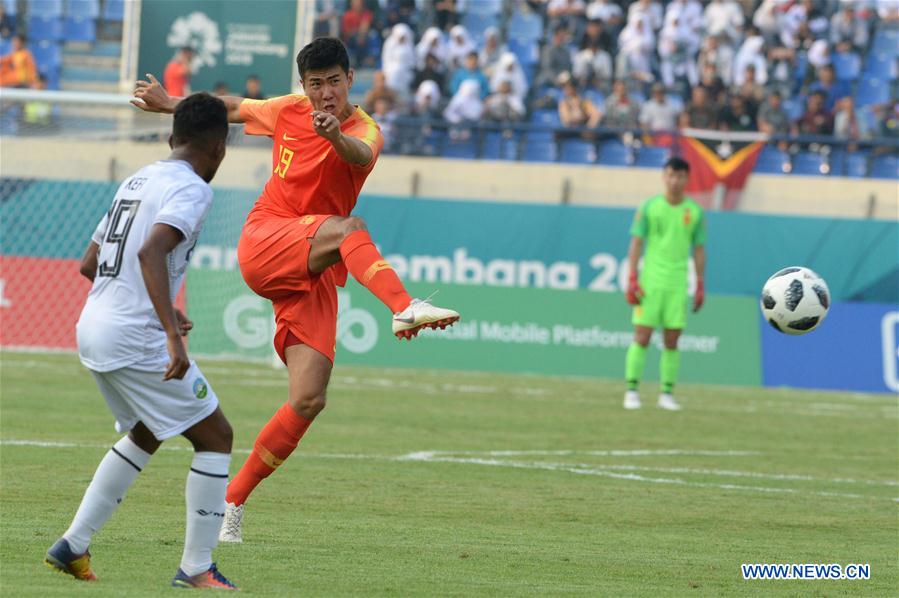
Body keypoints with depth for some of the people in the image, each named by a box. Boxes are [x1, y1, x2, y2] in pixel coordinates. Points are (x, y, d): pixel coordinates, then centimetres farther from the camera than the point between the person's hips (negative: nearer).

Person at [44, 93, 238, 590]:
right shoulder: (191, 189, -10)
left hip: (92, 330, 9)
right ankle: (196, 567, 1)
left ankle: (73, 545, 22)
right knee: (214, 435, 2)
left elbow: (89, 264, 23)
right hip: (134, 339, -9)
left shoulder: (137, 180, 17)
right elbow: (151, 251, -27)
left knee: (145, 434, 27)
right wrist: (172, 334, -33)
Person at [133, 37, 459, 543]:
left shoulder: (364, 130, -2)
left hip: (314, 274, 0)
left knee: (309, 400, -11)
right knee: (349, 228, -32)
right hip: (264, 243, 0)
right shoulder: (288, 111, 8)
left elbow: (360, 155, -29)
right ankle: (405, 308, -59)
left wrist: (335, 135, -52)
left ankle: (233, 501, 2)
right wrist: (169, 103, 37)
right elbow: (235, 108, 29)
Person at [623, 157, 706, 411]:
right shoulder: (649, 207, 1)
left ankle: (667, 393, 8)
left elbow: (699, 249, 11)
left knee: (671, 341, 2)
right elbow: (636, 243, 1)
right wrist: (632, 279, -6)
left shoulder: (694, 212, 6)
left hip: (678, 285, 2)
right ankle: (632, 391, -1)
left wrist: (700, 285, 7)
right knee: (642, 337, -5)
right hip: (649, 283, -2)